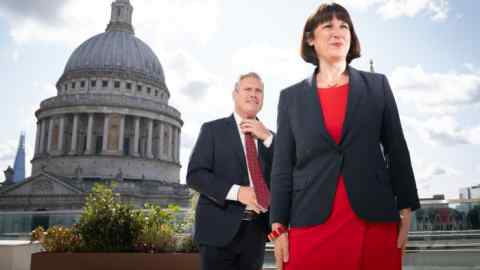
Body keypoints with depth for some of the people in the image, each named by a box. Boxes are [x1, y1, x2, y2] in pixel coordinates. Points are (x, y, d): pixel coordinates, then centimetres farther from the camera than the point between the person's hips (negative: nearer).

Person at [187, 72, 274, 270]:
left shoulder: (268, 137, 13)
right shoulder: (213, 129, 1)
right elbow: (194, 175, -8)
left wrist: (267, 138, -8)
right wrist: (236, 191, -20)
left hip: (256, 230, 4)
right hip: (220, 227, -4)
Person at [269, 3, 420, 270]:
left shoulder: (377, 85, 8)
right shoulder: (291, 97, 7)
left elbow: (397, 150, 8)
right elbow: (282, 165, 4)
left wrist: (406, 210, 3)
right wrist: (279, 227, -1)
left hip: (375, 220, 1)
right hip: (311, 223, 0)